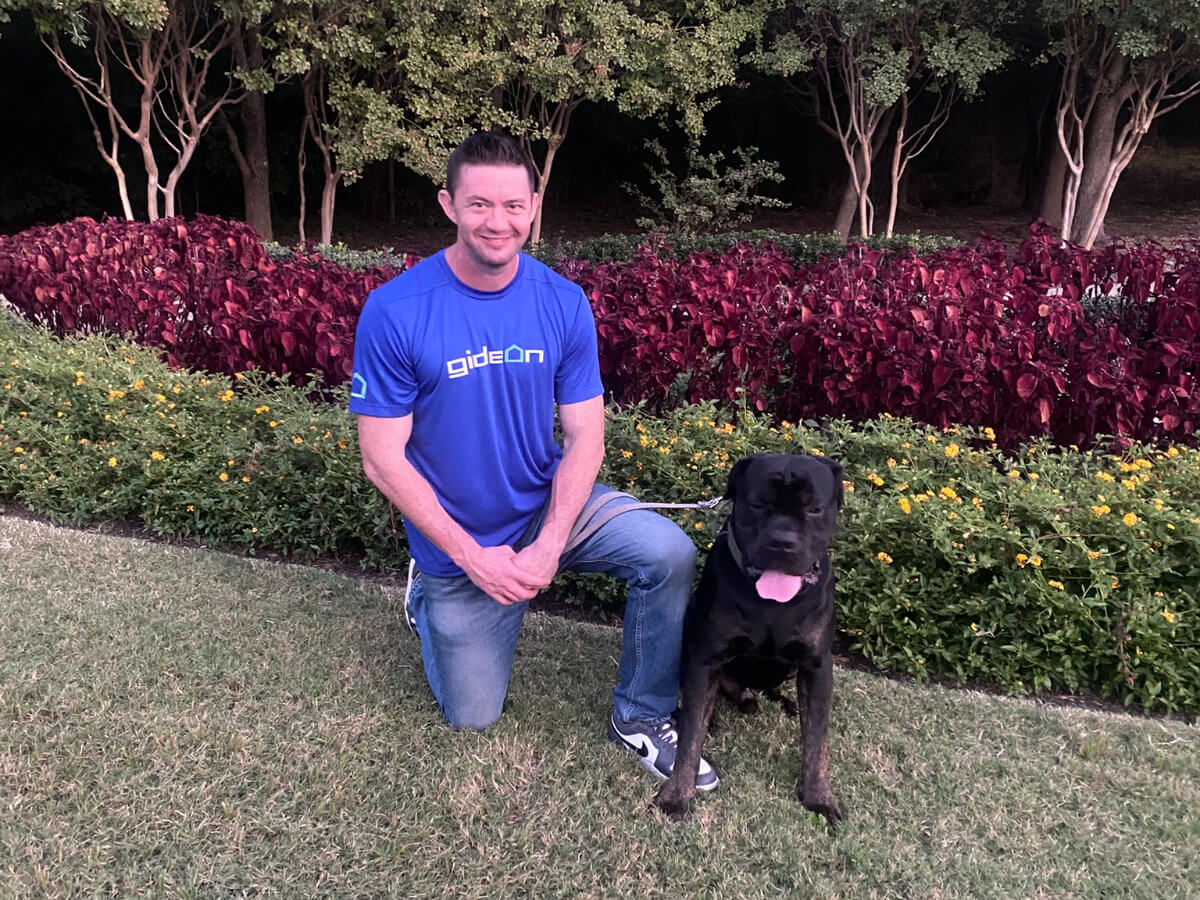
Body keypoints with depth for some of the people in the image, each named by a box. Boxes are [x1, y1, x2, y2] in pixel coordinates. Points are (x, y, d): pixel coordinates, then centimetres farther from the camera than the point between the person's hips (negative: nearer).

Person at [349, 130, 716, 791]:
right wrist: (471, 556, -18)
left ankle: (640, 716, 0)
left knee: (668, 552, -24)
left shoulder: (563, 304, -10)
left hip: (548, 507, 2)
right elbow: (382, 458, -16)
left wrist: (549, 545, -21)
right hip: (458, 540, -2)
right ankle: (432, 594, 40)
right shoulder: (394, 312, -19)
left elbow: (585, 438, -8)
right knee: (473, 715, 11)